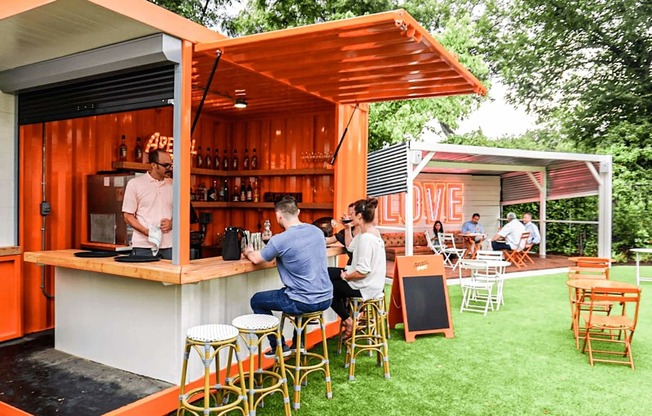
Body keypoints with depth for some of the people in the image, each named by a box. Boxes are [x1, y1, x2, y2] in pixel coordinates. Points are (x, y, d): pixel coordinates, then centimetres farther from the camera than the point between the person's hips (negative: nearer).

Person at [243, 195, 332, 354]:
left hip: (305, 303, -6)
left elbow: (256, 259, 3)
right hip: (325, 299, 7)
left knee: (256, 301, 16)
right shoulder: (317, 231, 4)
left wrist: (248, 252, 24)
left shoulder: (279, 240, -15)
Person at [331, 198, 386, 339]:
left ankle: (348, 320, 11)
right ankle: (347, 311, 29)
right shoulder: (373, 231, 4)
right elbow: (351, 247, 13)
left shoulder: (366, 238, -26)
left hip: (365, 287, -10)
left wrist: (346, 276, -12)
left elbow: (362, 272, -28)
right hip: (372, 282, 10)